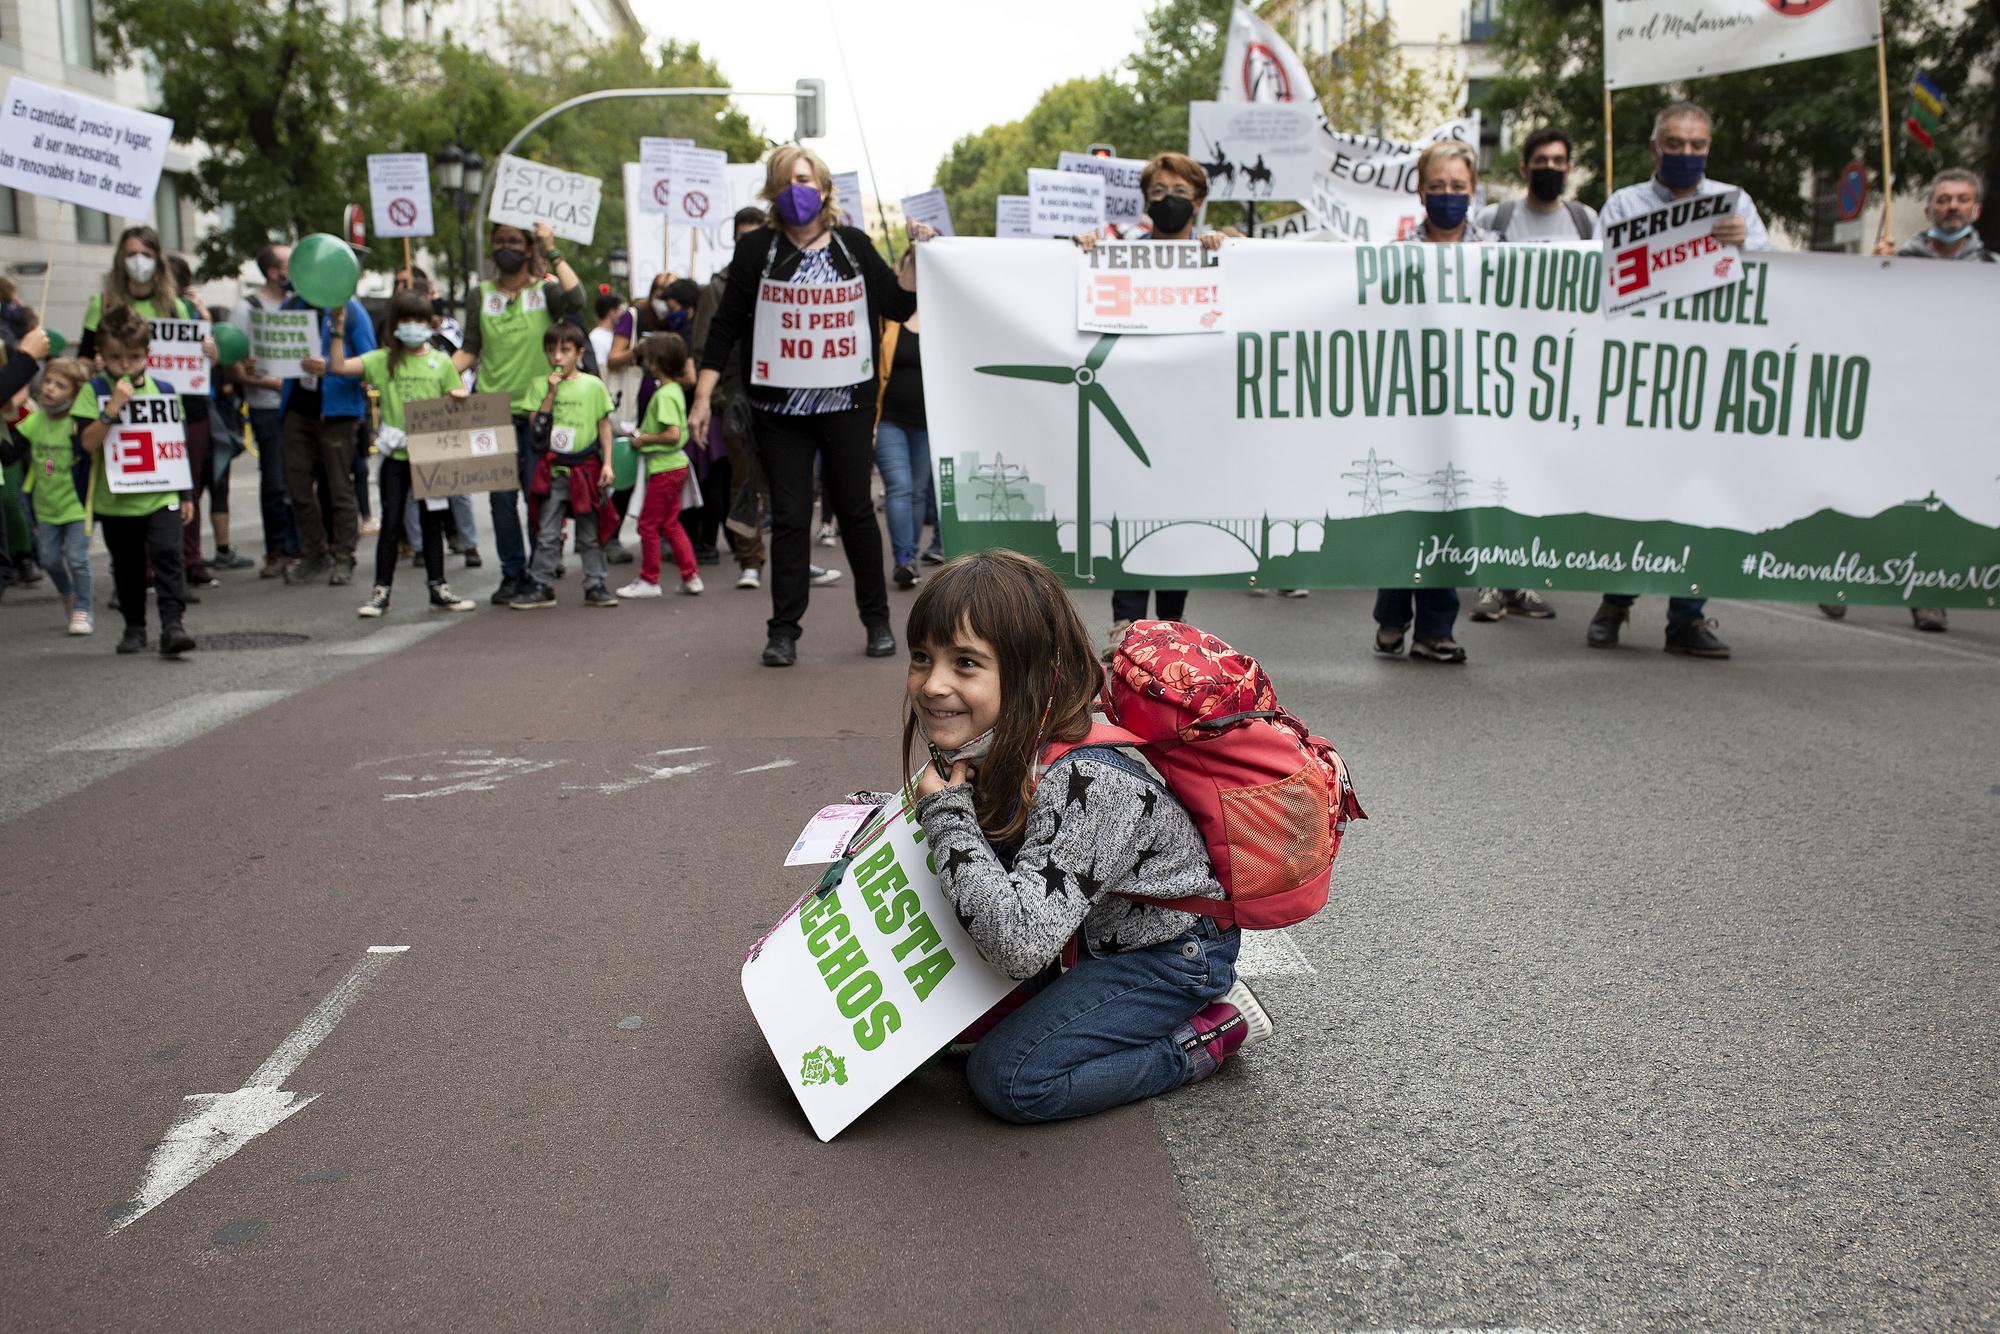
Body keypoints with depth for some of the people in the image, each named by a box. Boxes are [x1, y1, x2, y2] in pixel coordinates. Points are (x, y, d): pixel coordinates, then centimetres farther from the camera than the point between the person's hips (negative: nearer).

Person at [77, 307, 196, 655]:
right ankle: (134, 628, 25)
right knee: (127, 568, 12)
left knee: (168, 556, -13)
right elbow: (89, 442, -14)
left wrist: (186, 495, 10)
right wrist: (113, 408, -25)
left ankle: (172, 625, -15)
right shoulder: (94, 391, -3)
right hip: (115, 500, 0)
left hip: (161, 496, 0)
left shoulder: (162, 389, 3)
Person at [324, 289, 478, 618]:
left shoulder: (441, 362, 6)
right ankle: (381, 591, 9)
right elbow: (338, 367, -5)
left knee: (432, 522, 9)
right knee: (390, 522, 2)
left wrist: (457, 397, -11)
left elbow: (459, 401, 11)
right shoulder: (383, 360, 3)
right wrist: (339, 331, -13)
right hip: (396, 454, -1)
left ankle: (438, 587, 18)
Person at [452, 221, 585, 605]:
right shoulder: (482, 294, 12)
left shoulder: (545, 290, 4)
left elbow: (576, 298, -19)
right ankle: (512, 573, 13)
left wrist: (552, 252, -13)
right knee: (501, 497, 3)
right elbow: (470, 350, 15)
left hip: (537, 410, -3)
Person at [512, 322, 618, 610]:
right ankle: (541, 587, 9)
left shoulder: (593, 385, 1)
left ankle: (595, 585, 15)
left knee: (589, 534, 7)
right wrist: (552, 393, -12)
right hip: (552, 470, 1)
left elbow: (604, 425, 5)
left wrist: (607, 463, -1)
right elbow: (535, 425, -4)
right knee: (546, 534, 3)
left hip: (586, 469, -1)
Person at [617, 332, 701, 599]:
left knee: (648, 523, 1)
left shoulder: (664, 395, -19)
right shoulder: (676, 389, 8)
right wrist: (644, 435, 13)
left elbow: (673, 434, -26)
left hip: (664, 467, -9)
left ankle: (649, 580, 9)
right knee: (670, 523, 16)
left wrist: (644, 439, -14)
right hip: (676, 464, 9)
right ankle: (690, 575, 16)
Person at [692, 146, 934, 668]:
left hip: (847, 404, 1)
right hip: (780, 409, -1)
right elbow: (726, 325, 2)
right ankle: (784, 631, 6)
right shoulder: (757, 249, 3)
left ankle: (877, 620, 18)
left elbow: (900, 305, 10)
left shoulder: (854, 245, 8)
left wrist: (915, 254, -4)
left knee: (856, 509, 6)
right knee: (789, 516, -1)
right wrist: (703, 397, -3)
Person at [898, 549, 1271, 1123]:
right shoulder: (983, 746, -10)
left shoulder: (1085, 783, -37)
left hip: (1173, 952, -9)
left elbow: (1021, 942, -42)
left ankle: (1209, 1033, -1)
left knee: (1006, 1078, -16)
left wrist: (947, 814, -35)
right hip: (1091, 931, 9)